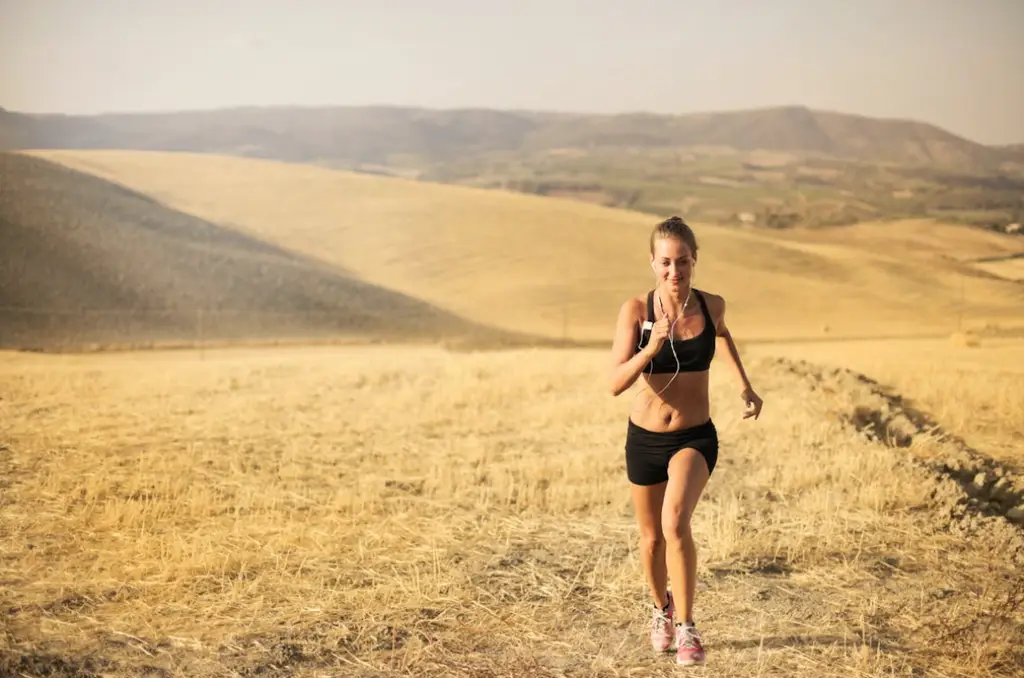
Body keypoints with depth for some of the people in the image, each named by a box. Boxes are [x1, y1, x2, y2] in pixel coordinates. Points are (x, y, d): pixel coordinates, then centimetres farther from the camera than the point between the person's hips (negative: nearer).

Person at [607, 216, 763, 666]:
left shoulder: (711, 305, -8)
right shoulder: (635, 310, -15)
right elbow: (616, 383, -22)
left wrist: (745, 386, 16)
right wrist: (652, 347, -36)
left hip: (696, 437, -1)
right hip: (645, 438, 1)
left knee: (675, 523, -26)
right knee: (652, 538, 16)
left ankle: (687, 627, -11)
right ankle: (662, 609, 46)